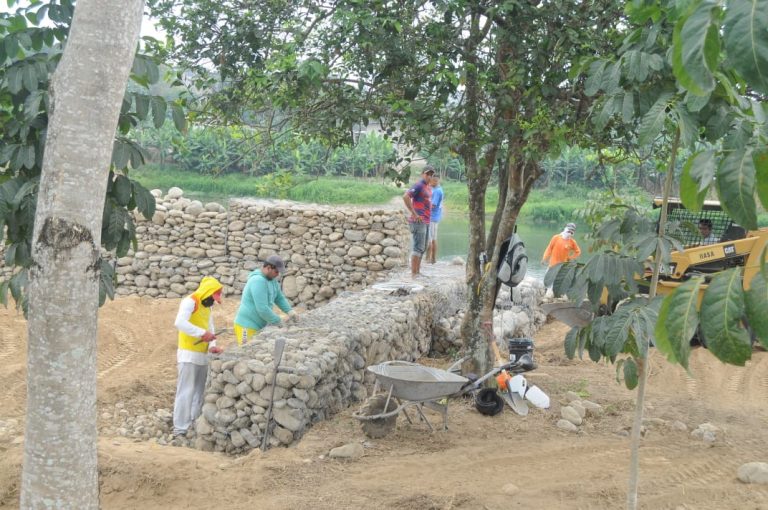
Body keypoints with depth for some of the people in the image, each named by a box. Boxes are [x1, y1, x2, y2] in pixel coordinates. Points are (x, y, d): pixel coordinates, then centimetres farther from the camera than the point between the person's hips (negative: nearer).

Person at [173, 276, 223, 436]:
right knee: (186, 391, -7)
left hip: (202, 356, 9)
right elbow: (180, 323, -28)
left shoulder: (207, 306, 15)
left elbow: (209, 327, 13)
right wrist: (202, 333, -29)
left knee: (200, 391, 13)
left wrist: (212, 345, -5)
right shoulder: (190, 302, -12)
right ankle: (181, 428, -2)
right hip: (188, 355, -9)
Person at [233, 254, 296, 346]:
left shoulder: (271, 279, 6)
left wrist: (289, 311, -1)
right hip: (247, 327, -9)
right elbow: (262, 309, -27)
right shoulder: (258, 281, -24)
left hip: (258, 326, 9)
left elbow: (279, 298, 16)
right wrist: (278, 321, -15)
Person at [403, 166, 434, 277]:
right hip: (419, 221, -10)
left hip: (426, 222, 10)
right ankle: (413, 273, -7)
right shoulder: (419, 185, -12)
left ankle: (418, 271, 21)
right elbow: (405, 197, -25)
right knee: (418, 248, -9)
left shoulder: (429, 188, 16)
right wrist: (414, 214, -22)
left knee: (423, 248, 14)